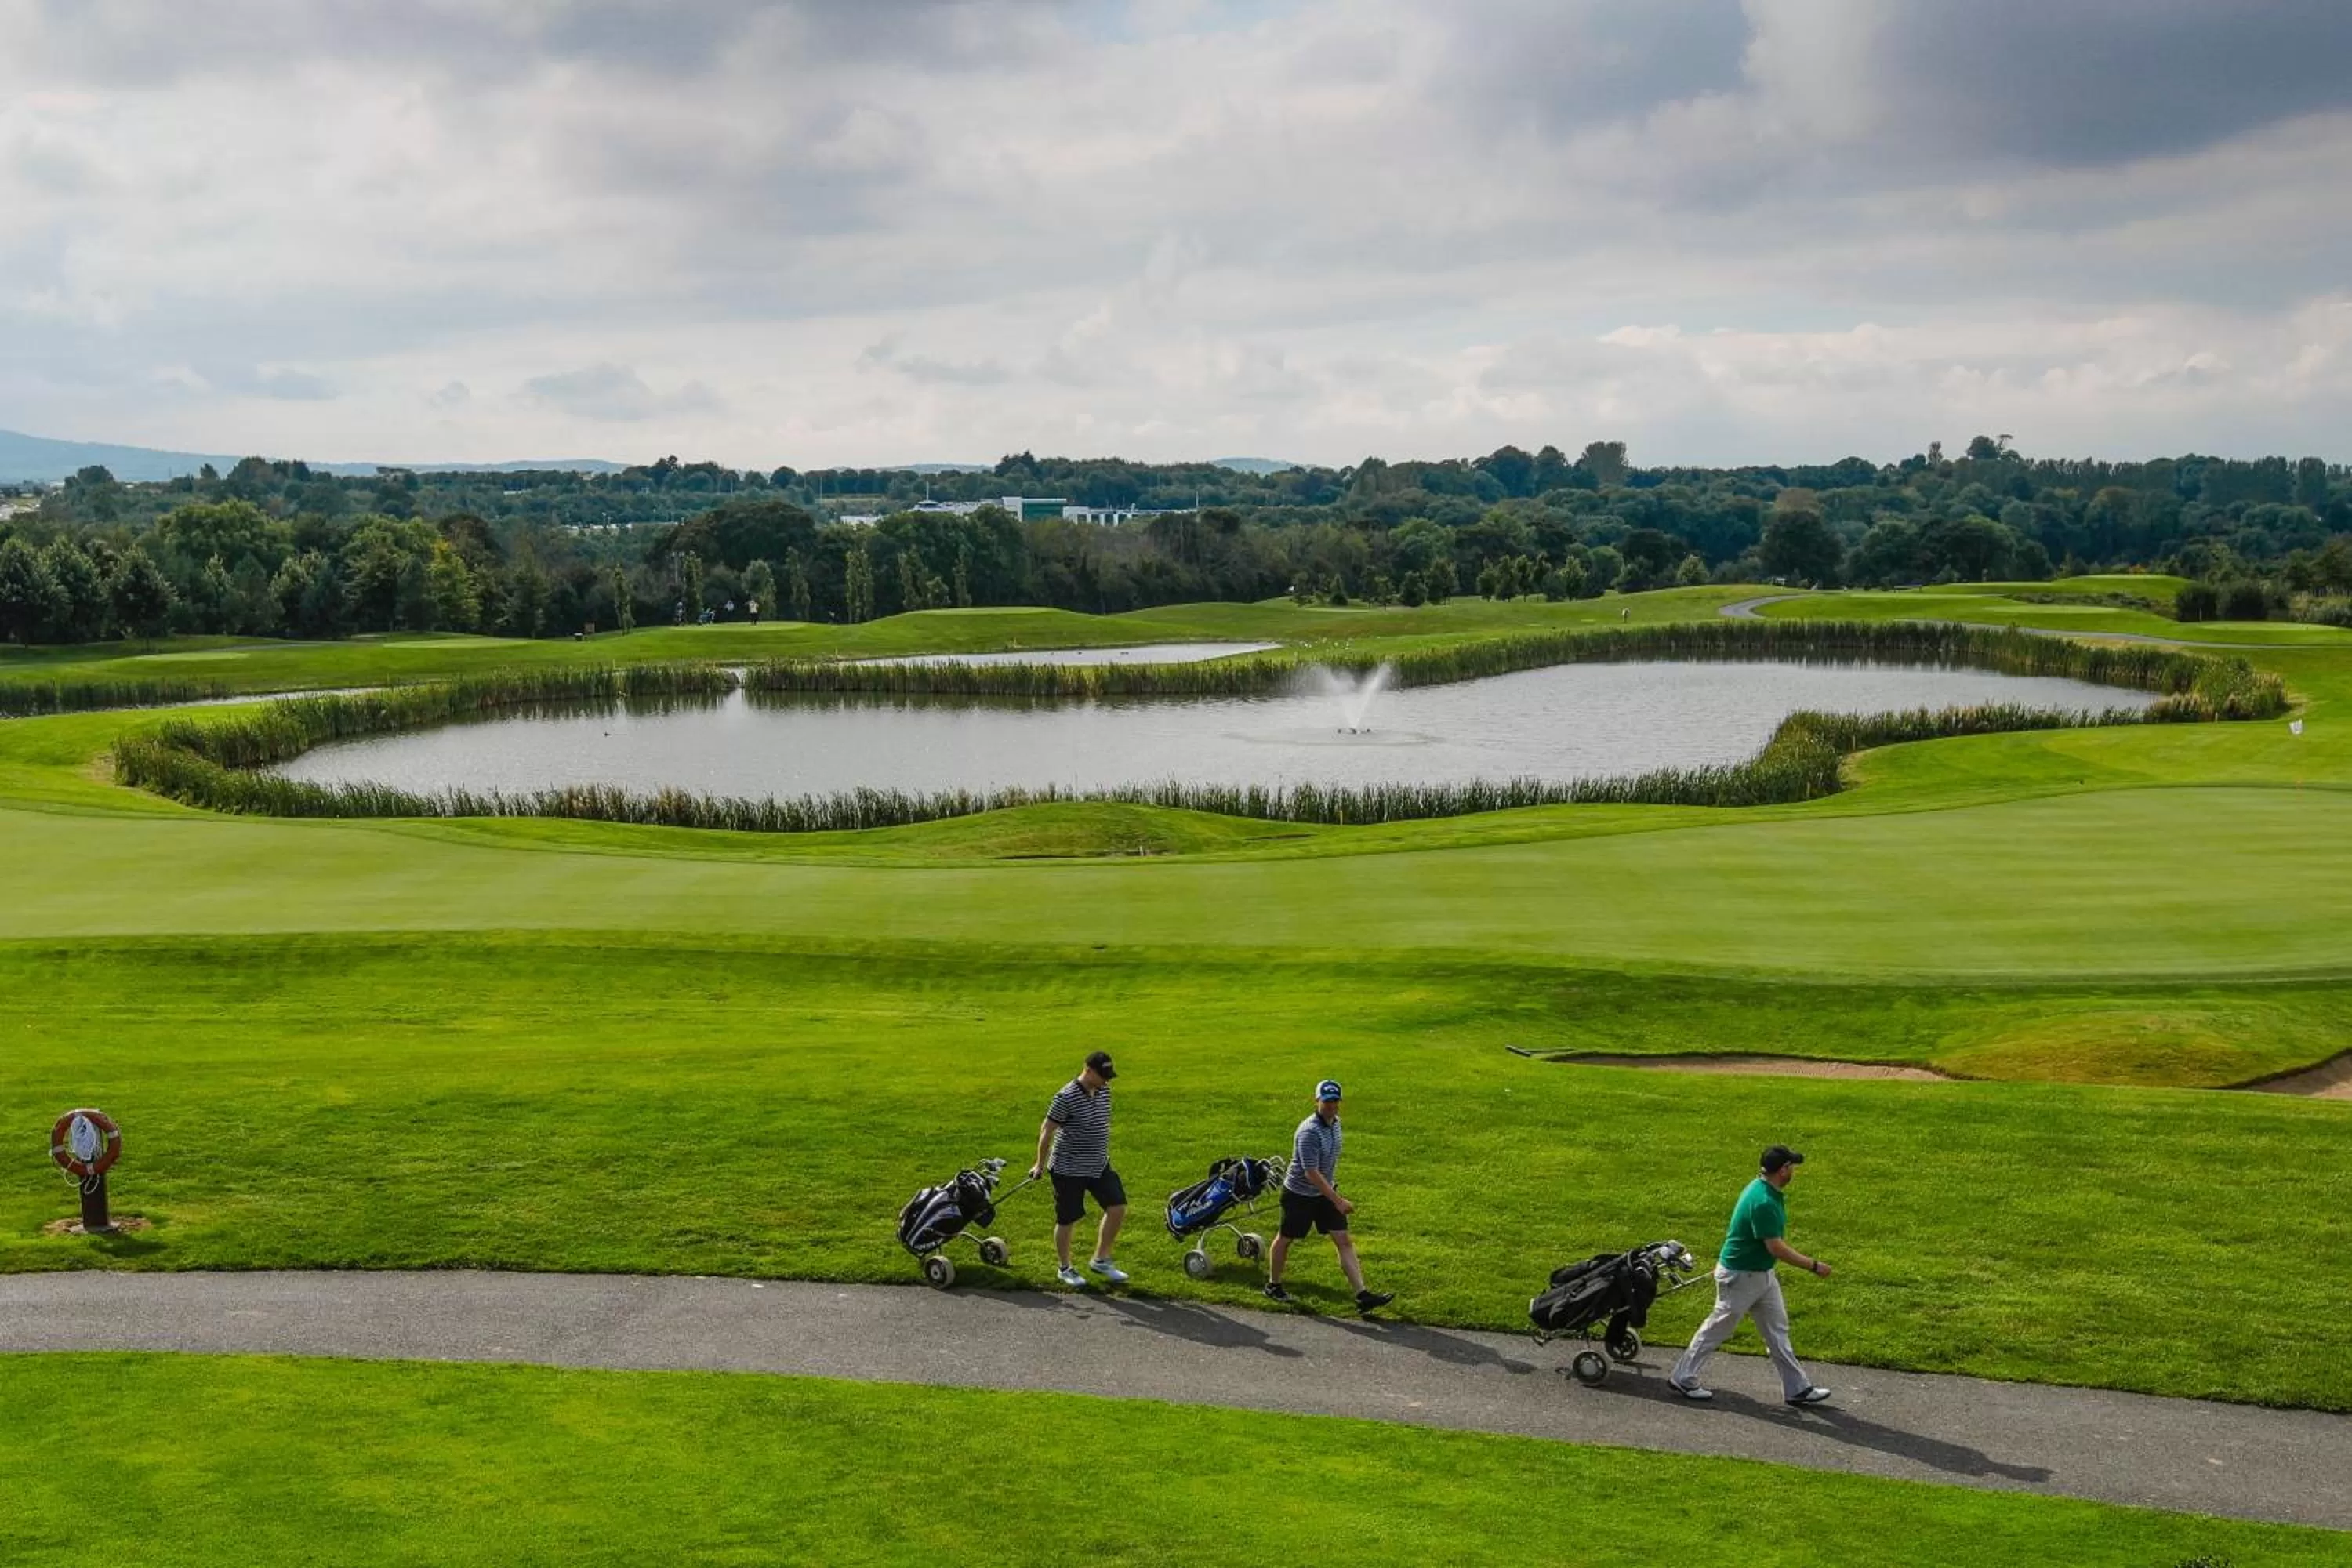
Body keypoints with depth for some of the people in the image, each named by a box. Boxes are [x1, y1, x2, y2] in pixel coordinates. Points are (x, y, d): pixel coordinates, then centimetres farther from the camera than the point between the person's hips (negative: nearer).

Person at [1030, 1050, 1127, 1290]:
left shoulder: (1104, 1091, 2)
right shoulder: (1067, 1097, -21)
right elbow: (1047, 1130, -13)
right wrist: (1041, 1164, -7)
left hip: (1099, 1166, 7)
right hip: (1069, 1170, -7)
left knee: (1117, 1208, 2)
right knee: (1067, 1220, 5)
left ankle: (1101, 1260, 19)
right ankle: (1065, 1269, 24)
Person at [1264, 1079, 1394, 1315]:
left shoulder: (1335, 1123, 0)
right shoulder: (1309, 1132, -27)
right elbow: (1311, 1173, -31)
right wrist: (1338, 1201, -31)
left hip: (1325, 1193, 7)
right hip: (1299, 1195, -7)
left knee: (1344, 1241, -2)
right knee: (1286, 1239, 12)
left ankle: (1362, 1296, -6)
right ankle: (1273, 1287, 32)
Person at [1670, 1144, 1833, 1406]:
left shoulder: (1771, 1194, 2)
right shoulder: (1763, 1202, -30)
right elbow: (1777, 1248, -30)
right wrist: (1813, 1266, -23)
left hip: (1762, 1274, 10)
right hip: (1740, 1276, -10)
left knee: (1777, 1330, 13)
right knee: (1718, 1328, 4)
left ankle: (1797, 1389, 20)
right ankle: (1682, 1378, 18)